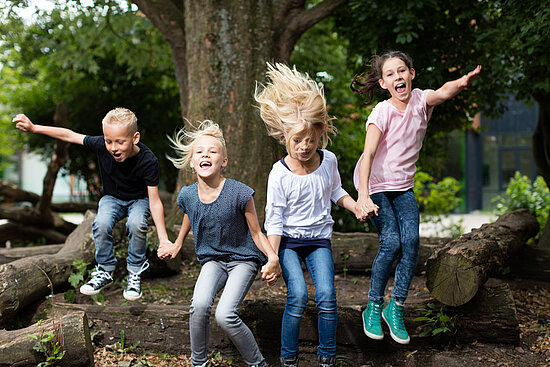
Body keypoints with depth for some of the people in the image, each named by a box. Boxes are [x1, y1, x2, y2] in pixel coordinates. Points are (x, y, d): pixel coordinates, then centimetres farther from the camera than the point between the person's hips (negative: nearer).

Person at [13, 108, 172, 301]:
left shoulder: (148, 161, -30)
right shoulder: (101, 145, -25)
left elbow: (155, 201, -27)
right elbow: (69, 135, -10)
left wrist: (163, 239, -32)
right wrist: (33, 128, -11)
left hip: (139, 200, -2)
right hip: (112, 198, 2)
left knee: (136, 224, -34)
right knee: (101, 223, -29)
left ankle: (135, 274, -11)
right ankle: (105, 272, -5)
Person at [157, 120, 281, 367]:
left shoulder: (239, 194, -18)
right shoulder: (187, 196, -5)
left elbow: (256, 233, -8)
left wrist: (273, 257, -24)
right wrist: (176, 245, 34)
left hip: (243, 259, -3)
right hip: (212, 260, 4)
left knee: (225, 315, -23)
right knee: (199, 304, -26)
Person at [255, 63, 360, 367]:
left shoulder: (329, 161, -5)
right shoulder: (280, 174, -16)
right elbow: (274, 220, -12)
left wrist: (358, 207, -2)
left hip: (319, 239, 3)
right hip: (288, 240, -3)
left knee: (326, 295, -12)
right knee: (298, 295, -19)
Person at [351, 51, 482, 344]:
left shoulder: (420, 100, -6)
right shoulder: (382, 112, -17)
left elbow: (443, 92, -29)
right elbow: (368, 155, -27)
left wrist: (462, 83, -53)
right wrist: (363, 196, -40)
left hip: (403, 188, 4)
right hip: (376, 185, -4)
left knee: (411, 241, -14)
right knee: (391, 243, -17)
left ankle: (395, 309, 2)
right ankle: (373, 308, 2)